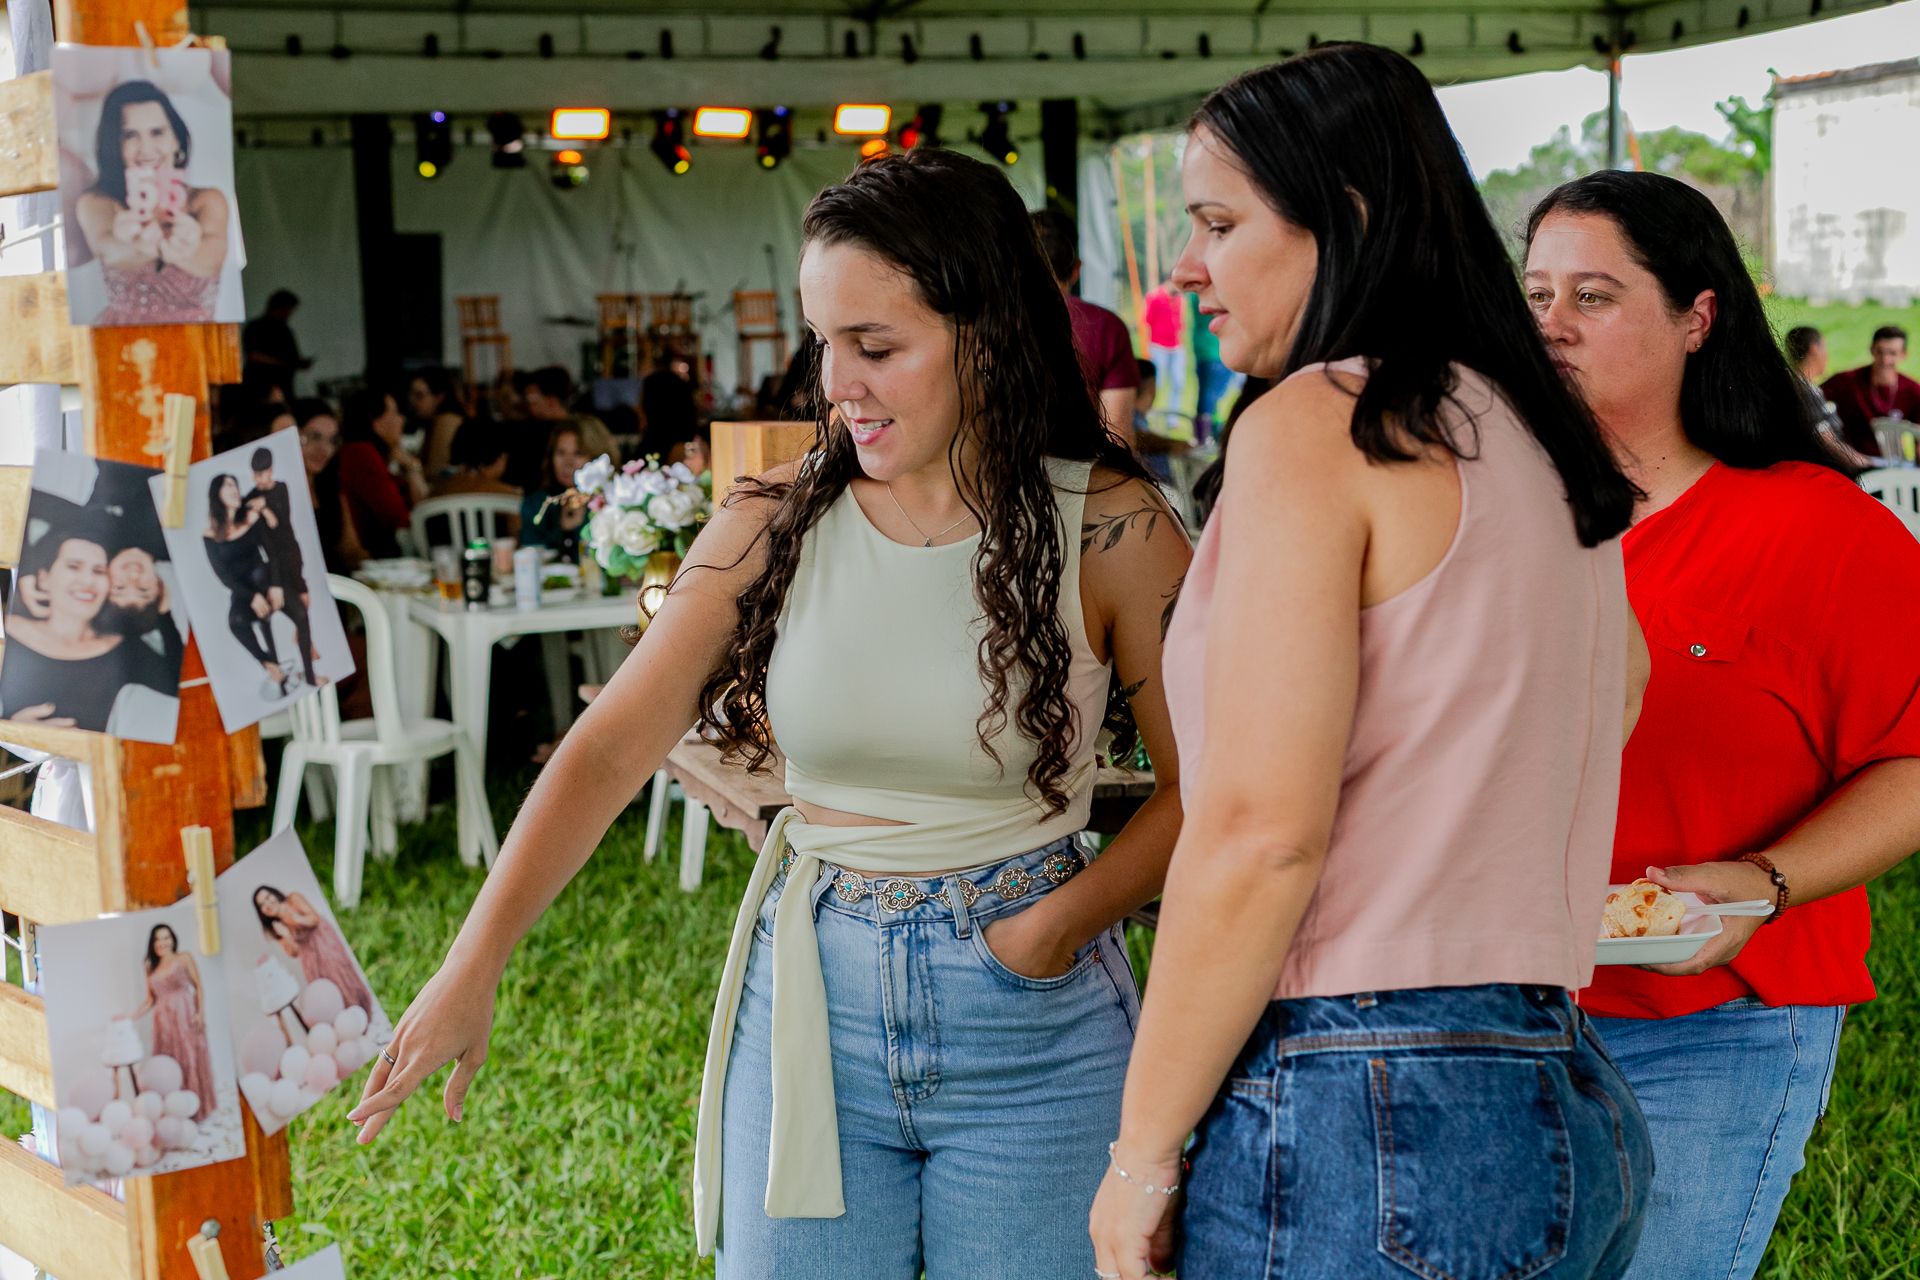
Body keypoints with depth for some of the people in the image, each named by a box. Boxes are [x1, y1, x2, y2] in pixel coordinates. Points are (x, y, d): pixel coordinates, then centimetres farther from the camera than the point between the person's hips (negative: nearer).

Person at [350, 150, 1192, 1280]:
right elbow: (610, 748, -5)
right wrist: (472, 970, -13)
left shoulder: (1107, 527, -9)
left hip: (1033, 1023, -2)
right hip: (809, 1006, 2)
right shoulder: (777, 525, -2)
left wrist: (1068, 919, -18)